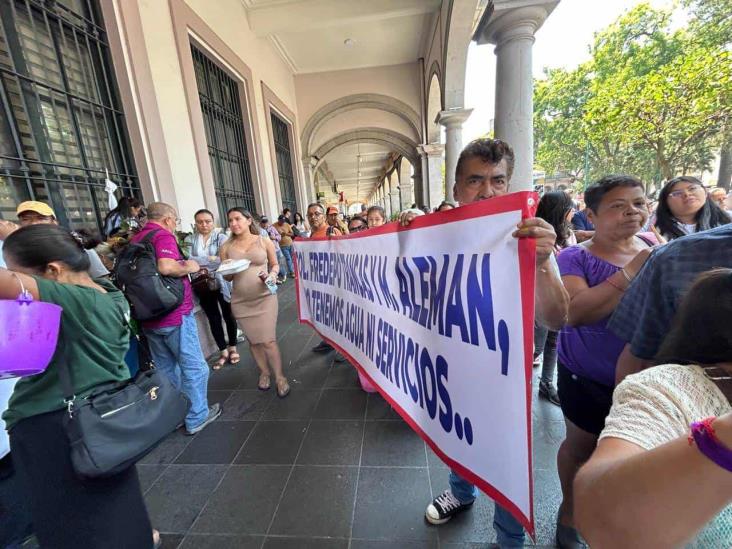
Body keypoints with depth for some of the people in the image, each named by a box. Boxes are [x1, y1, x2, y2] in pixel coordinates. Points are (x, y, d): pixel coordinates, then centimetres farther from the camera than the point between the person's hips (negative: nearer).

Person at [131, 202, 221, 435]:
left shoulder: (135, 240, 12)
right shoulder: (163, 236, -14)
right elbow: (166, 267, -32)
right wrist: (189, 267, -13)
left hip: (149, 317, 8)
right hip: (174, 314, -8)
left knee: (165, 368, 19)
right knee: (193, 367, 5)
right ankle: (197, 417, 16)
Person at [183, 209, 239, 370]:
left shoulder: (221, 237, -4)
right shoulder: (190, 240, 5)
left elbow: (223, 259, -18)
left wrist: (199, 262, -17)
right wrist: (211, 259, -16)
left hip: (222, 282, -3)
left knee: (228, 315, 10)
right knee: (213, 318, 11)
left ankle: (232, 348, 27)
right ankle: (223, 351, 24)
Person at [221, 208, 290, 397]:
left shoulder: (265, 242, -2)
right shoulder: (226, 247, 3)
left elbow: (275, 264, 8)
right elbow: (226, 277, 8)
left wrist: (272, 275, -13)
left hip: (264, 297, -2)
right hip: (241, 301, 3)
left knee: (267, 340, -5)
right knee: (253, 340, 12)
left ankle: (280, 377, 13)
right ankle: (264, 372, 34)